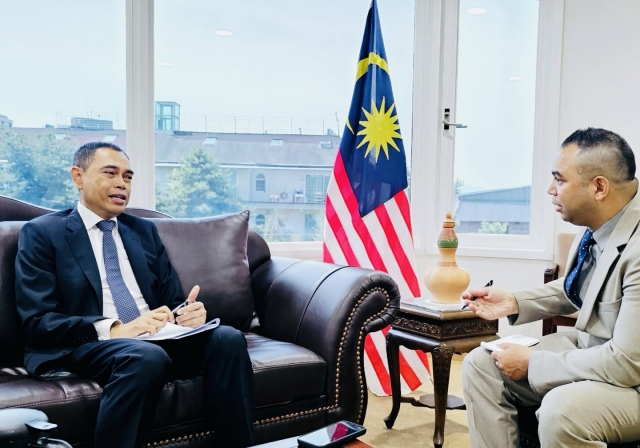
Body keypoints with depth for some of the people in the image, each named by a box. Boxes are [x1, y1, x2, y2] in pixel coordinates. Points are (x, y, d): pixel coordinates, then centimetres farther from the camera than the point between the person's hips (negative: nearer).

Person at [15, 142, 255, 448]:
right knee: (147, 357, -37)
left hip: (156, 336, 5)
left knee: (228, 338, -23)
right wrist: (114, 329, -21)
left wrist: (186, 313, -8)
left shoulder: (144, 230, 20)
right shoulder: (42, 233, 4)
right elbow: (37, 322, -6)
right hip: (85, 345, -5)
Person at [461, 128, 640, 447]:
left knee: (562, 410, -35)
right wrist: (514, 303, 1)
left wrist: (533, 362, -19)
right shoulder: (597, 223, -5)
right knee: (480, 365, -1)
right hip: (589, 346, 8)